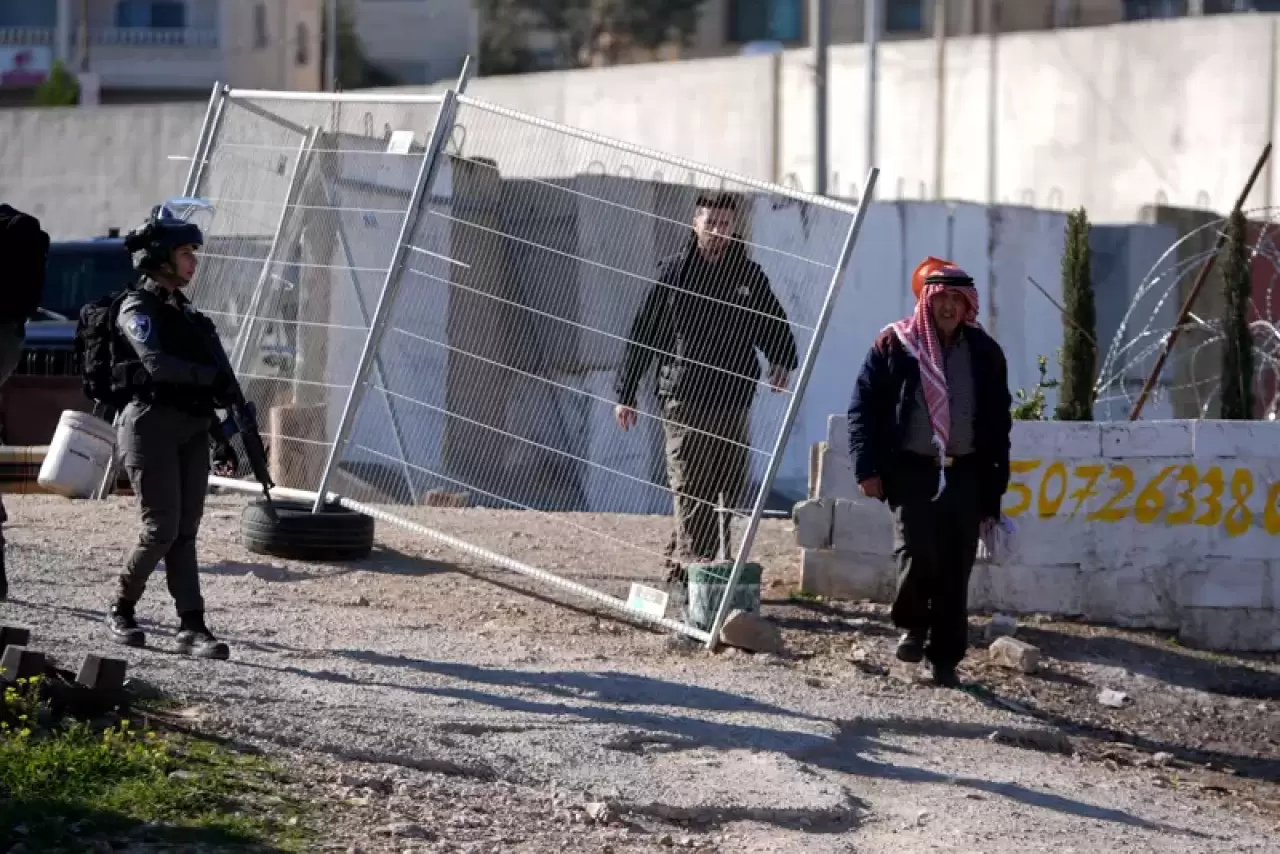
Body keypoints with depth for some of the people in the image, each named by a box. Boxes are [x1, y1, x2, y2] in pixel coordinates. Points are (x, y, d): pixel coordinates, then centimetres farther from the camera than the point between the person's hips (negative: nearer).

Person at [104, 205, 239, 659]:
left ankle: (192, 628, -3)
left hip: (191, 431, 7)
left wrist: (221, 438, 20)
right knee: (162, 529, -9)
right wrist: (214, 376, -23)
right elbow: (156, 363, -22)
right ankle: (121, 611, 11)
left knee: (184, 533, 1)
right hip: (152, 425, -7)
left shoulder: (184, 311, 19)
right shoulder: (139, 308, -5)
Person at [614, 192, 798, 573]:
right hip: (683, 398, -3)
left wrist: (782, 362, -1)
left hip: (733, 399, 3)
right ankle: (692, 563, -9)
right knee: (690, 489, -8)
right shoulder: (674, 271, 3)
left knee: (730, 490, 3)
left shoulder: (749, 276, 10)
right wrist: (625, 395, 4)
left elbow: (773, 327, 21)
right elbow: (641, 334, 6)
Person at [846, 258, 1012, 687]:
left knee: (955, 571, 1)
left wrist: (993, 490, 9)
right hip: (911, 471, -2)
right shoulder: (894, 345, 1)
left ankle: (945, 658, 12)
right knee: (917, 553, -17)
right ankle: (912, 626, 11)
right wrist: (868, 468, -7)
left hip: (964, 475, 2)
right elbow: (863, 407, 2)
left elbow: (998, 425, 13)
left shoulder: (984, 353, 8)